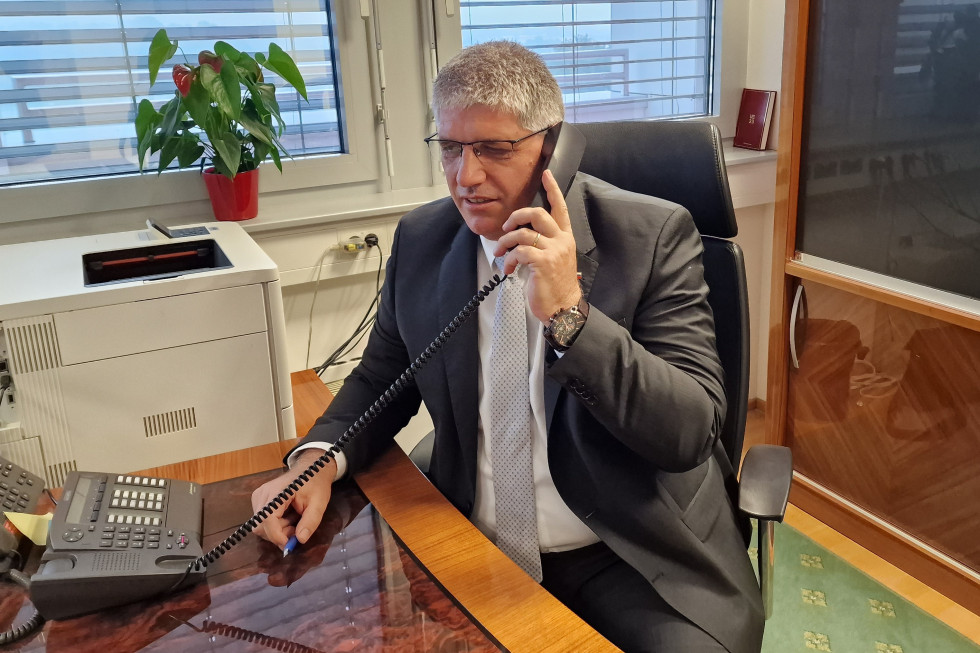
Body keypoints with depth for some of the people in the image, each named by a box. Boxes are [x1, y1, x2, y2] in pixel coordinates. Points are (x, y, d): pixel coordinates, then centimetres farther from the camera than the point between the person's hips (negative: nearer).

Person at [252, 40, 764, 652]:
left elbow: (691, 432, -17)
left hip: (636, 563, -2)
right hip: (471, 550, 3)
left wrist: (569, 315, -29)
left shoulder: (653, 235, -12)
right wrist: (319, 456, -8)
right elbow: (382, 376, 12)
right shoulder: (419, 239, 0)